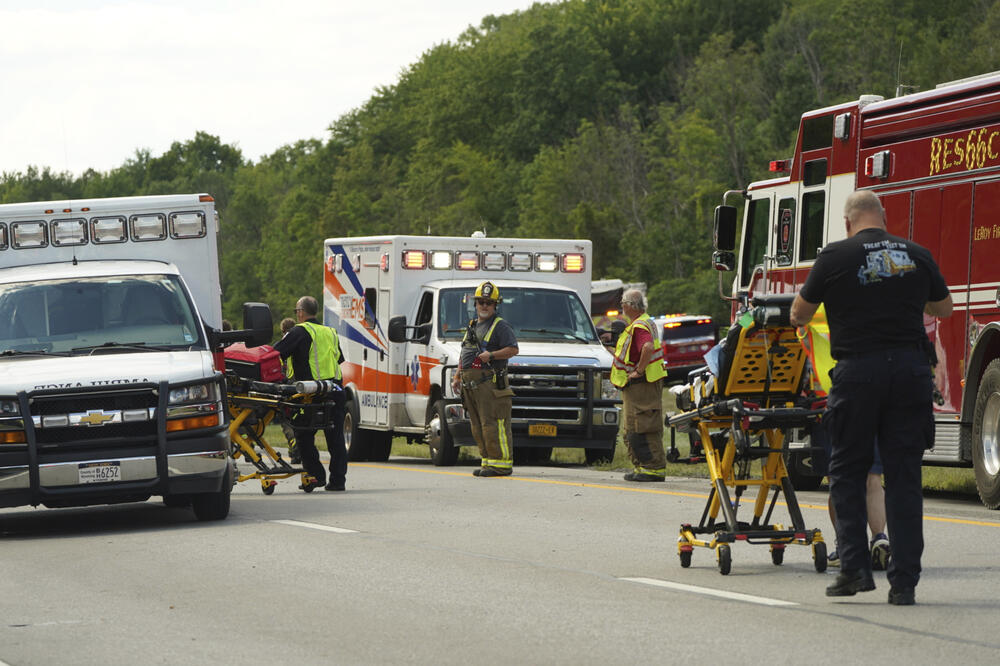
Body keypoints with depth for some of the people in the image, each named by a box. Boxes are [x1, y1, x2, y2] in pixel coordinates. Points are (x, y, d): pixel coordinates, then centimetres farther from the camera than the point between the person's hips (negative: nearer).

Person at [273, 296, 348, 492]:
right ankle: (338, 479, 6)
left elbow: (277, 352, -10)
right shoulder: (330, 332, 18)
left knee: (304, 437, 4)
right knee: (335, 437, 7)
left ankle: (316, 474, -2)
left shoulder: (300, 332, -4)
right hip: (335, 390, 6)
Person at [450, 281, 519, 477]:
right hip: (470, 385, 8)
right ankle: (487, 461, 12)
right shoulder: (472, 326, 24)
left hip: (490, 383, -8)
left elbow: (513, 349, -11)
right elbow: (464, 354, 30)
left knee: (493, 425, -12)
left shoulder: (500, 327, -2)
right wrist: (457, 377, 23)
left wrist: (491, 355, -22)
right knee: (478, 426, 8)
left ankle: (502, 464, -13)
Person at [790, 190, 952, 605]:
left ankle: (854, 566, 2)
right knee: (904, 476, 5)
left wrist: (799, 320, 33)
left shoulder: (836, 257, -2)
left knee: (847, 471, 11)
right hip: (911, 369, 3)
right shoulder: (916, 256, 7)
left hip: (858, 371, -3)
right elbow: (943, 308, 23)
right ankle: (904, 580, 1)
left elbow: (799, 313, 9)